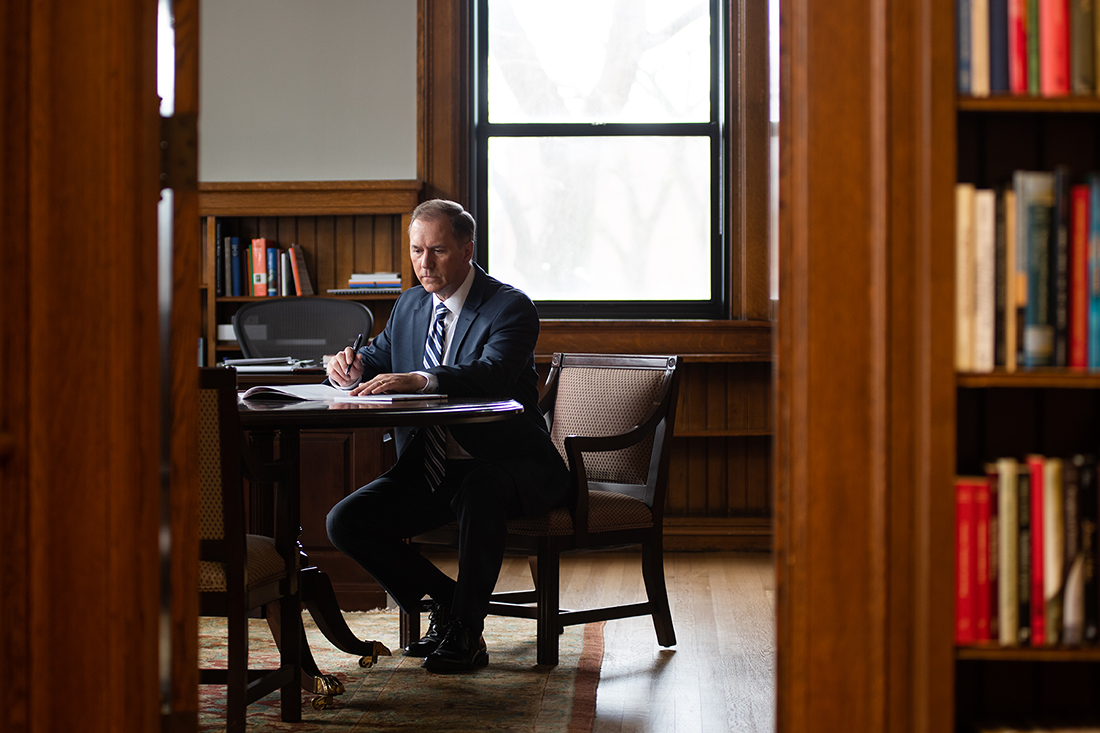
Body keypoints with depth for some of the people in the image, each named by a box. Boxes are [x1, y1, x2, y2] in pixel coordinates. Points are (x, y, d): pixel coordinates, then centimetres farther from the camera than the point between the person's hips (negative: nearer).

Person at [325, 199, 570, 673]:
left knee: (477, 493, -40)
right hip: (427, 471, 7)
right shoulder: (410, 305, 12)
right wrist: (352, 368, -12)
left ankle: (466, 632, -21)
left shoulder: (511, 308, -11)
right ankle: (444, 602, 6)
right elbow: (379, 359, 16)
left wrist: (419, 380, -47)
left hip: (505, 468, -6)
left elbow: (493, 373, -30)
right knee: (345, 522, -11)